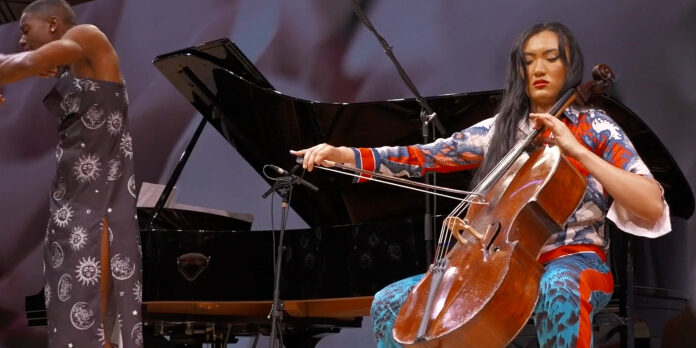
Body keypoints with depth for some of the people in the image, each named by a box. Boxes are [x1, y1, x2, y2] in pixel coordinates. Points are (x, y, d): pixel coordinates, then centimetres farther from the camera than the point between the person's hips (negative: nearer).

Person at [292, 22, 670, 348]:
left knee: (558, 290, -42)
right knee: (391, 303, -8)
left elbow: (652, 207, -12)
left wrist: (576, 149, -18)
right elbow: (428, 155, 4)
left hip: (573, 261, -4)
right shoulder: (499, 130, 12)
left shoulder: (596, 128, 1)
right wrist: (347, 155, -8)